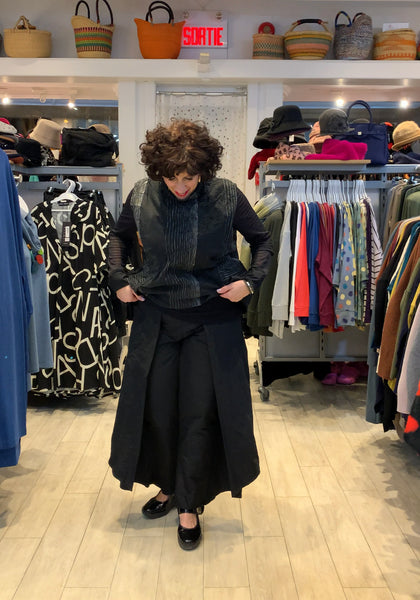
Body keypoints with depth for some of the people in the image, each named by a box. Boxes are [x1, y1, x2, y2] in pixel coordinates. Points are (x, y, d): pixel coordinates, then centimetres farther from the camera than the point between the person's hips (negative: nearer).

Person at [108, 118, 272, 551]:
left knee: (201, 412, 2)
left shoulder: (226, 196, -10)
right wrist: (118, 279, 2)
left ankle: (189, 505, 21)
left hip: (212, 320, -2)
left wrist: (250, 281, -11)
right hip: (156, 316, 3)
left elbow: (262, 240, 3)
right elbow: (119, 235, 14)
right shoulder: (142, 195, -5)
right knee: (155, 407, 10)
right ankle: (168, 486, 35)